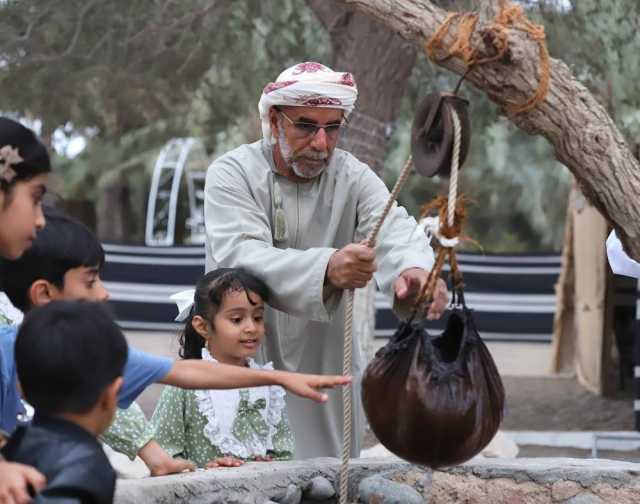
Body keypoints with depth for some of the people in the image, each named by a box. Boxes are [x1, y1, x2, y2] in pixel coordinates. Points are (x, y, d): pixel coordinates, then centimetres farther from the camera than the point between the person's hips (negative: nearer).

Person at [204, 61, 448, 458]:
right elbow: (240, 258, -29)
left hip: (326, 366, 3)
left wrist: (415, 268, -48)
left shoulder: (353, 177, -3)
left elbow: (393, 229, -23)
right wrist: (326, 268, -47)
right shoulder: (232, 174, -12)